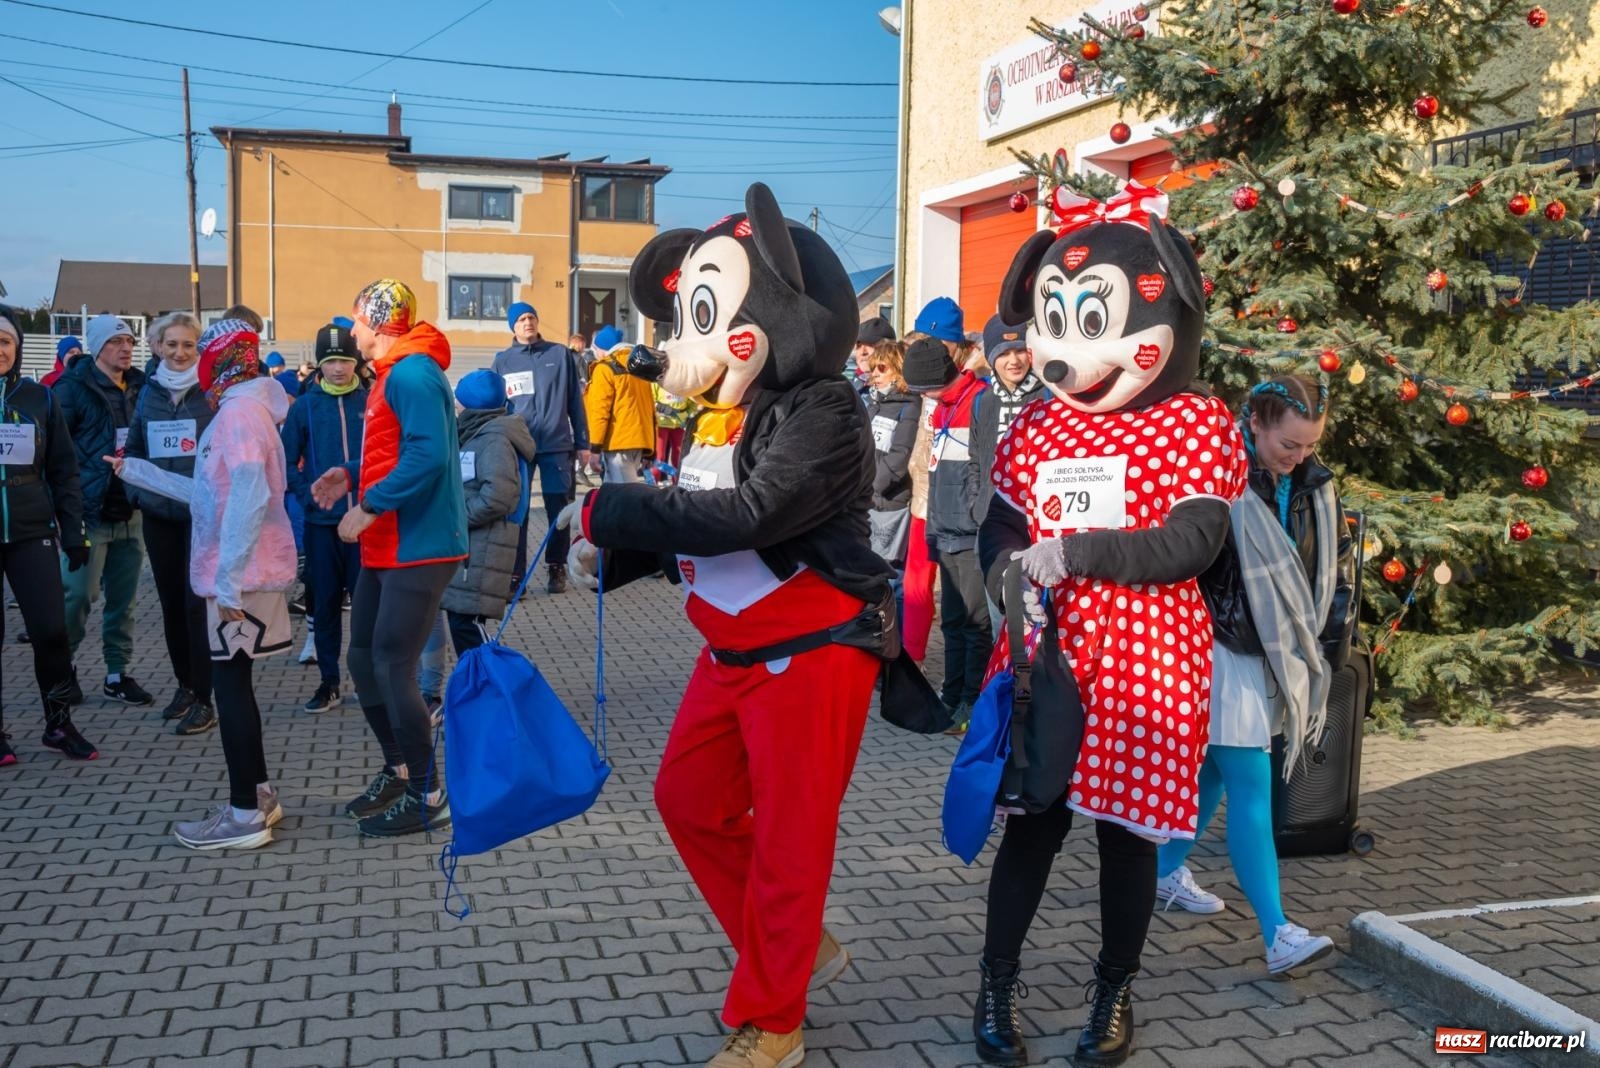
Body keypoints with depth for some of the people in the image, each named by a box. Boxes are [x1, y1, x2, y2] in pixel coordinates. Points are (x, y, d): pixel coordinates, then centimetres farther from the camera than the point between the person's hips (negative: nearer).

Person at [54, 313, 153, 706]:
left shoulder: (141, 387, 10)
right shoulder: (73, 387, -5)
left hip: (131, 511, 5)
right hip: (88, 511, -5)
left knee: (123, 598, 9)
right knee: (79, 593, -4)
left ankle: (118, 674, 19)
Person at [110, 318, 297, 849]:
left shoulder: (239, 412, -15)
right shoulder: (244, 408, 17)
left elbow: (248, 499, -25)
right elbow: (210, 493, 21)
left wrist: (228, 579, -25)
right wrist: (134, 471, 29)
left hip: (240, 573, -10)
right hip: (245, 570, 10)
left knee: (231, 685, -4)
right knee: (234, 682, 15)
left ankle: (245, 816, 1)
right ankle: (257, 796, 22)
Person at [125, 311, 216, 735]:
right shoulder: (149, 392, 9)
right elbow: (135, 448, 17)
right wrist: (137, 492, 7)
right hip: (159, 513, 5)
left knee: (197, 602, -6)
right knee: (170, 601, 12)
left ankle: (203, 699, 1)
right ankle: (184, 684, 25)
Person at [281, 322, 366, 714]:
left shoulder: (370, 402, 0)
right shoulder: (305, 407, 3)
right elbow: (287, 461, 5)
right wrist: (308, 497, -5)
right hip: (321, 522, 2)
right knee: (324, 603, 8)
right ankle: (328, 681, 18)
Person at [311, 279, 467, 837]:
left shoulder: (411, 374, -16)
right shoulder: (393, 375, 16)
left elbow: (428, 456, -28)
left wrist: (369, 507, -23)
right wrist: (352, 480, 10)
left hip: (417, 547, -10)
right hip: (387, 546, 10)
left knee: (393, 667, -6)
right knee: (364, 659, 14)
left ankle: (427, 797, 6)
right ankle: (399, 770, 28)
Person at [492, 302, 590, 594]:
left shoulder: (561, 354, 5)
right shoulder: (503, 360, 7)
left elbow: (575, 401, 7)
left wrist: (582, 443, 5)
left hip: (556, 444, 0)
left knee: (558, 510, 7)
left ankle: (557, 567, 21)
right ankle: (516, 574, 3)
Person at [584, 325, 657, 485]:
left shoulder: (605, 368, -4)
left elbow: (600, 410, -11)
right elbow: (649, 406, 17)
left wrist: (595, 447, -10)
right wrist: (648, 449, 19)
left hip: (618, 442, -8)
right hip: (639, 439, 8)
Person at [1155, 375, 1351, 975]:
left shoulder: (1314, 485, 5)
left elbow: (1338, 568, 14)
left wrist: (1326, 649, 12)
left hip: (1278, 656, 7)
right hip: (1222, 654, -7)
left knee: (1215, 768, 19)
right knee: (1251, 786, -9)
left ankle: (1168, 871, 37)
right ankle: (1277, 935, -8)